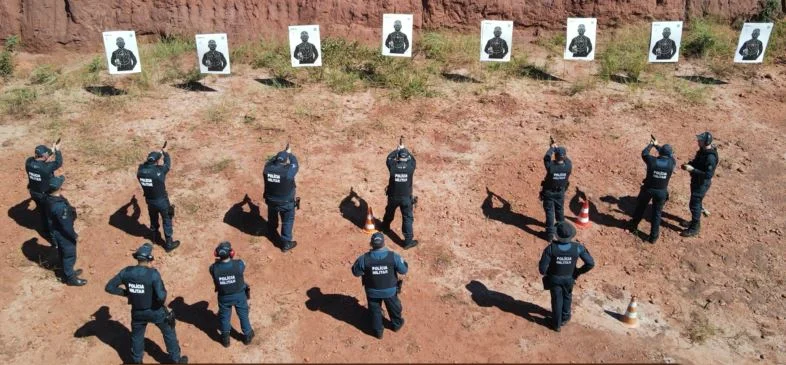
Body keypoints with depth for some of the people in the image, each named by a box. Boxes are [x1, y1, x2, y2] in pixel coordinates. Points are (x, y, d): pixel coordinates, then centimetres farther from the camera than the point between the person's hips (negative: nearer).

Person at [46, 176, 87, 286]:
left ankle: (68, 272, 48)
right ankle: (70, 278, 32)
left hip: (57, 231, 9)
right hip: (64, 234, -9)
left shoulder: (50, 198, -12)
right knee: (69, 255, 13)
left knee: (63, 254, 27)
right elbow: (66, 224, -27)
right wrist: (74, 235, -12)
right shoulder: (59, 206, -39)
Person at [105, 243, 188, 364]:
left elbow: (109, 287, -6)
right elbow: (161, 296, -33)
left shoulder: (127, 272, -13)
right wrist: (164, 292, -10)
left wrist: (126, 293, 3)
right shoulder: (153, 273, -27)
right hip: (155, 311, -3)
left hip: (137, 312, 3)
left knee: (137, 336, 28)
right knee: (169, 333, 20)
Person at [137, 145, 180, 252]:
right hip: (161, 200, -5)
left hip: (149, 200, 5)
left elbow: (145, 163, 8)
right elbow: (167, 163, -7)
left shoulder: (141, 170, -16)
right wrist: (164, 153, 13)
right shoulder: (160, 170, -28)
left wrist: (157, 153, 15)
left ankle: (155, 236, 51)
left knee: (153, 219, 29)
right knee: (167, 221, 13)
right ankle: (169, 244, 23)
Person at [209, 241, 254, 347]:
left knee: (224, 316, 27)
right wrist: (231, 259, 1)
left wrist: (219, 261, -3)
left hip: (224, 296, 1)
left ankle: (225, 338, 46)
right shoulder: (239, 264, -32)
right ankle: (247, 335, 46)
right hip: (239, 295, 0)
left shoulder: (214, 268, -29)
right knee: (243, 314, 26)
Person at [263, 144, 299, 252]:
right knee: (287, 222, 17)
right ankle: (286, 244, 28)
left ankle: (272, 229, 63)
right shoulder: (289, 171, -32)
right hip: (286, 203, -5)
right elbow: (295, 164, -11)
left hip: (271, 200, 5)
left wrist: (283, 152, 8)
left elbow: (271, 160, 1)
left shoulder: (267, 168, -21)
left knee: (272, 216, 33)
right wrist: (289, 153, 6)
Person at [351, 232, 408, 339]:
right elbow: (404, 270, -13)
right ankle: (397, 324, 55)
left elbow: (356, 272, -11)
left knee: (375, 311, 27)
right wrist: (401, 260, 6)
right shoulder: (393, 256, -27)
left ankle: (378, 331, 46)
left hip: (372, 292, 0)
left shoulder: (364, 258, -27)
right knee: (394, 308, 30)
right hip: (390, 290, 0)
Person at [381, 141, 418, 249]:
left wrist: (397, 149, 18)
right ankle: (408, 241, 5)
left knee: (389, 212, 28)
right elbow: (412, 158, 6)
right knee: (408, 218, 6)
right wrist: (404, 149, 20)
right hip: (406, 197, -2)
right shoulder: (411, 166, -17)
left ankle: (385, 227, 56)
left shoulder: (392, 166, -17)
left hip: (393, 196, 2)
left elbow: (389, 157, 5)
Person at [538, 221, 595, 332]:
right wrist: (579, 271, -2)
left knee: (556, 300, 22)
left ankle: (557, 324, 40)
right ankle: (564, 318, 52)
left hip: (554, 278, -1)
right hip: (569, 278, 1)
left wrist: (546, 273, -2)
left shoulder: (551, 248, -33)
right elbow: (590, 263, -21)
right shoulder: (577, 247, -28)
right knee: (567, 297, 31)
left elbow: (542, 268, -27)